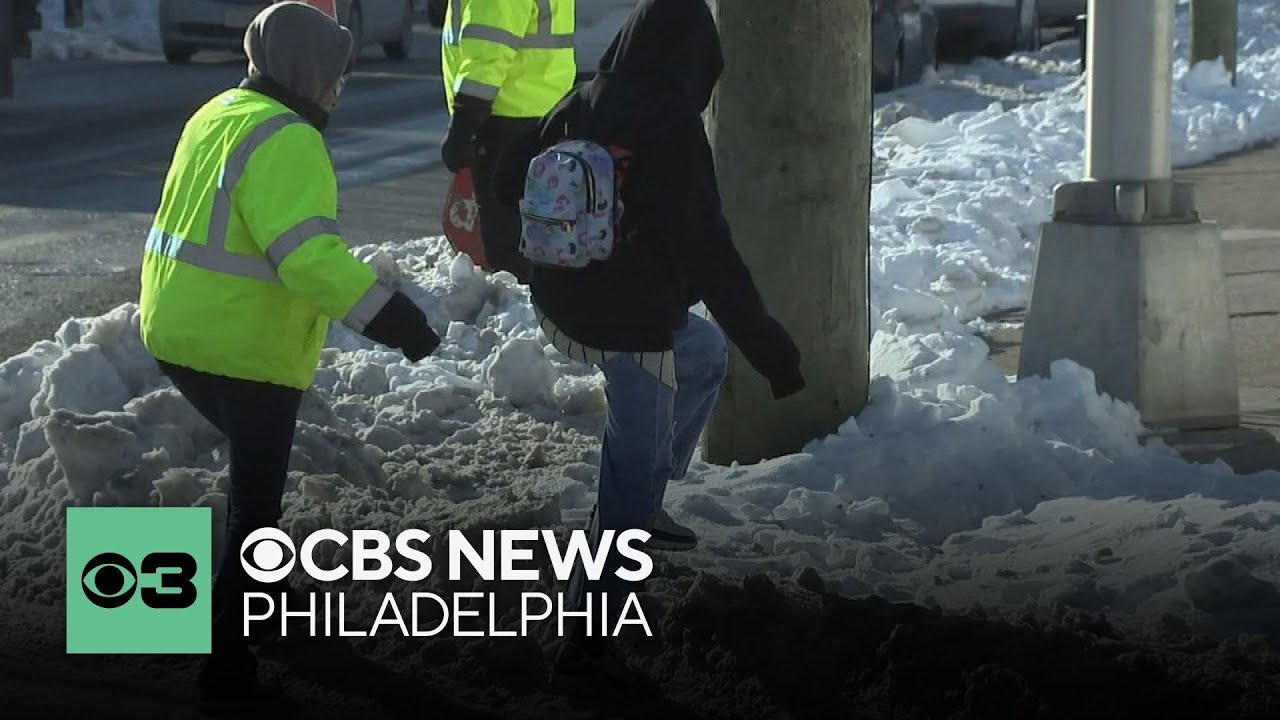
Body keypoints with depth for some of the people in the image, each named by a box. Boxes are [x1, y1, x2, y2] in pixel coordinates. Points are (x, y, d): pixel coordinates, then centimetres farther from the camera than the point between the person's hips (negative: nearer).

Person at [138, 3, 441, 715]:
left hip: (181, 333, 9)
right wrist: (388, 313, -32)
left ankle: (253, 590, 45)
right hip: (245, 350, -9)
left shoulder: (218, 115, 11)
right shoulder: (285, 141, -20)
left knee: (254, 474, 30)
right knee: (256, 504, -1)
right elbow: (309, 252, -31)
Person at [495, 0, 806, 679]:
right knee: (633, 467, 4)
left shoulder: (583, 103, -2)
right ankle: (588, 621, 3)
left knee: (705, 354, 30)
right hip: (631, 318, -8)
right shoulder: (671, 125, -22)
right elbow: (706, 247, -24)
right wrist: (767, 342, -20)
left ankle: (640, 505, 30)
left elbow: (512, 180, 11)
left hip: (563, 302, 8)